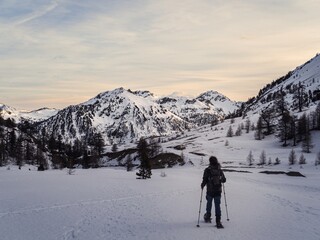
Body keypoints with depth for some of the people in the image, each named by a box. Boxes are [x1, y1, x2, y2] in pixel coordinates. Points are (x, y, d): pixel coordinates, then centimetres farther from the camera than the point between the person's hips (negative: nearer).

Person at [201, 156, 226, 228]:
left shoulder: (207, 170, -10)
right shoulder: (219, 170, -1)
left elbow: (205, 180, -12)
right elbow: (224, 180, 7)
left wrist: (202, 185, 8)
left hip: (210, 191, -1)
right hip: (218, 191, 1)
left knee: (209, 204, 20)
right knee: (217, 206, 4)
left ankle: (208, 217, 34)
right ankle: (218, 221, -3)